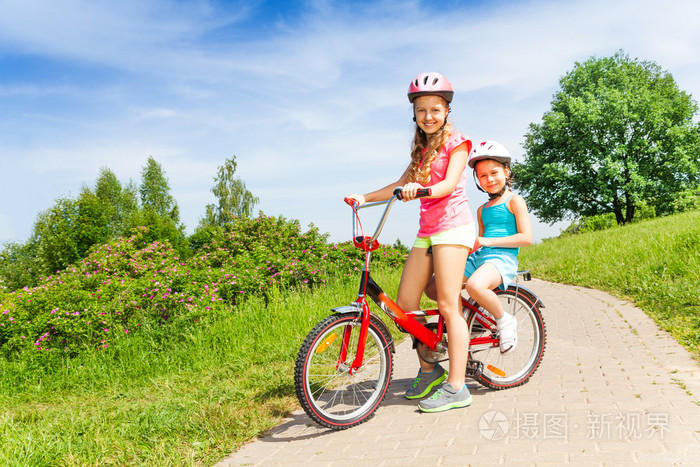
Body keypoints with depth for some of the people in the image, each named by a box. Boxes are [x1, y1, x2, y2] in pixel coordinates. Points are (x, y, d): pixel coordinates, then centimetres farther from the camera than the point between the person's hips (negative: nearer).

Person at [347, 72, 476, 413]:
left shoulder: (455, 142, 0)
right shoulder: (422, 149, 20)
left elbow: (450, 183, -16)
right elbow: (401, 184, 20)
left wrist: (421, 189, -35)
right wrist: (365, 197, 10)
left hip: (452, 226, -7)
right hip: (426, 231, 7)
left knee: (448, 304, -12)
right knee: (405, 302, 0)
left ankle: (456, 387, -7)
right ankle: (429, 370, 15)